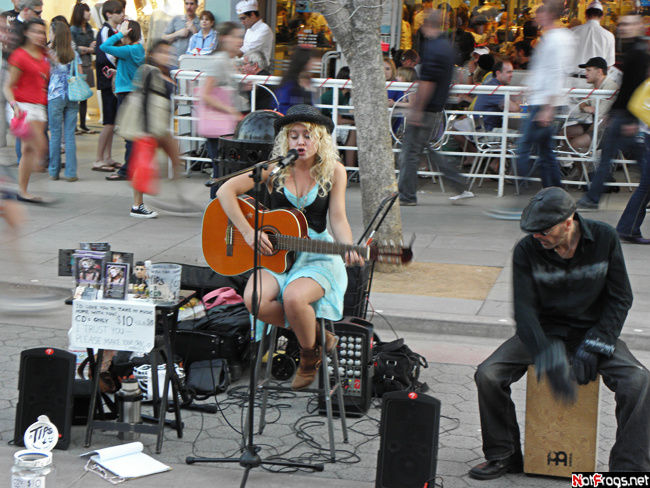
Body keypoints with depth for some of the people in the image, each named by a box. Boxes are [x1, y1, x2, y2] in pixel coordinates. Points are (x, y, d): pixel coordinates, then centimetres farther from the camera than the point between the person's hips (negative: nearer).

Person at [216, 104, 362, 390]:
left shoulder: (333, 172, 1)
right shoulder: (275, 170, -1)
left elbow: (338, 219, -2)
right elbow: (225, 191, -4)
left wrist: (349, 249, -23)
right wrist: (248, 232, -13)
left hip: (318, 254, -2)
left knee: (294, 296, -33)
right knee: (255, 300, -28)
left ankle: (310, 351, -1)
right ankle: (314, 334, -3)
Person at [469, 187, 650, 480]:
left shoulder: (604, 239, -12)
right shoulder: (526, 251, -14)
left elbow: (620, 299, -6)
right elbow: (524, 311, -18)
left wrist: (592, 349, -16)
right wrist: (550, 361, -33)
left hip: (593, 331, 0)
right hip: (544, 330, 1)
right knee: (487, 375, -20)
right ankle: (503, 456, 1)